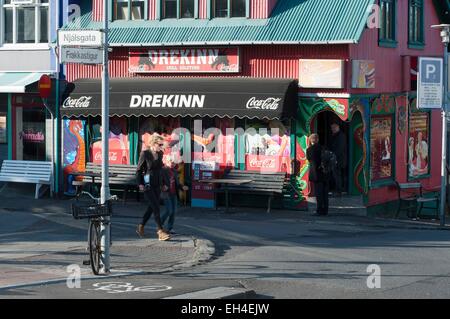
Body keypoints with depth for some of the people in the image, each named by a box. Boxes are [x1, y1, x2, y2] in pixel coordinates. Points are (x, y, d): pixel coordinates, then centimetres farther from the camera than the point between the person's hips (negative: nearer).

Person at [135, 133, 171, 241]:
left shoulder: (160, 154, 8)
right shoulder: (145, 153, -10)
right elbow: (139, 170, -6)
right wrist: (140, 184, -13)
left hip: (157, 185, 7)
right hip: (148, 185, -7)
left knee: (152, 207, 10)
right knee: (156, 208, -12)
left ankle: (140, 227, 26)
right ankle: (160, 232, -14)